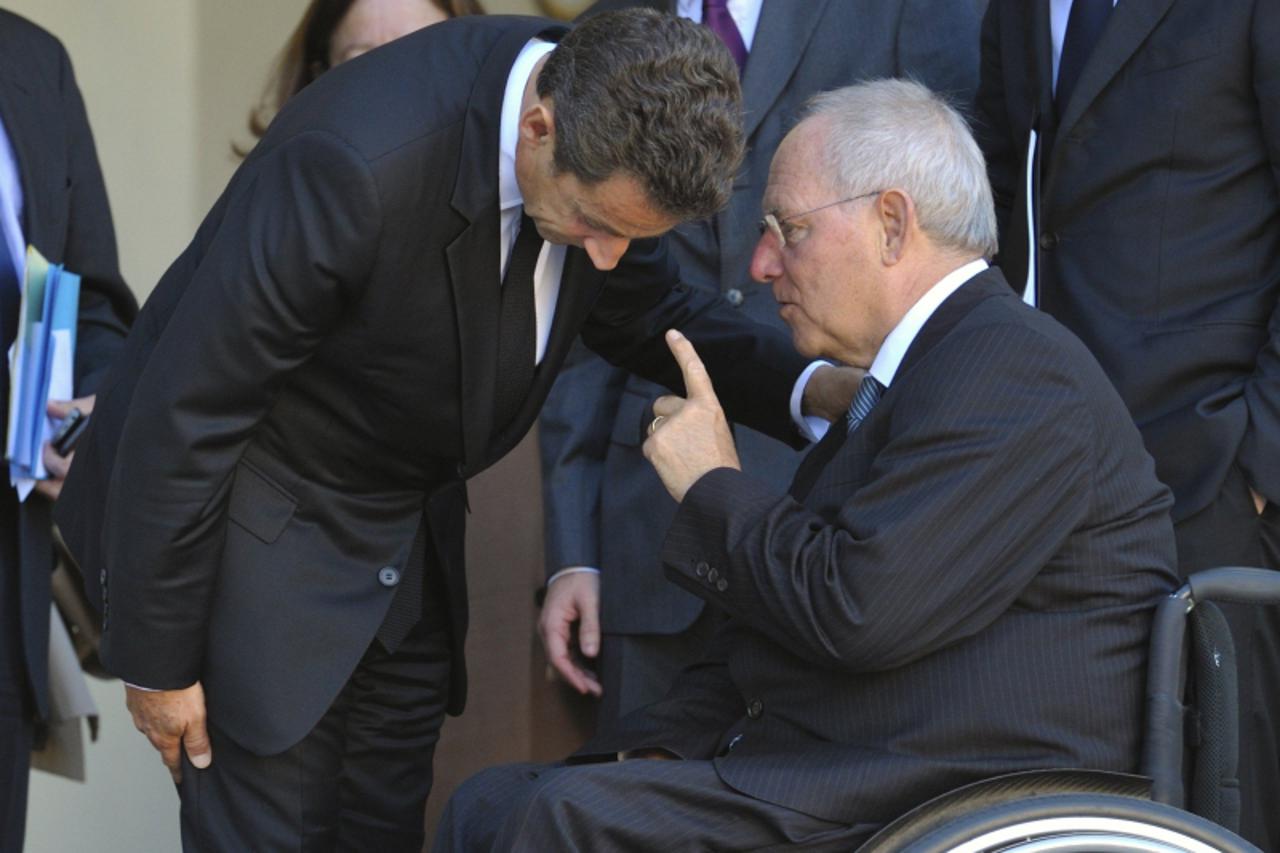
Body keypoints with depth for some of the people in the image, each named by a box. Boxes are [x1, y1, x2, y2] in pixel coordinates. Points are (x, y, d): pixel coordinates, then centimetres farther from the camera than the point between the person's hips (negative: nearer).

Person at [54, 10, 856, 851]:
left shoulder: (611, 116, -14)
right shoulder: (356, 162, -35)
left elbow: (647, 310, 8)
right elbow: (182, 417, -25)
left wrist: (811, 388, -11)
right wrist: (156, 660, -16)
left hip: (410, 523, 7)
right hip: (262, 528, -6)